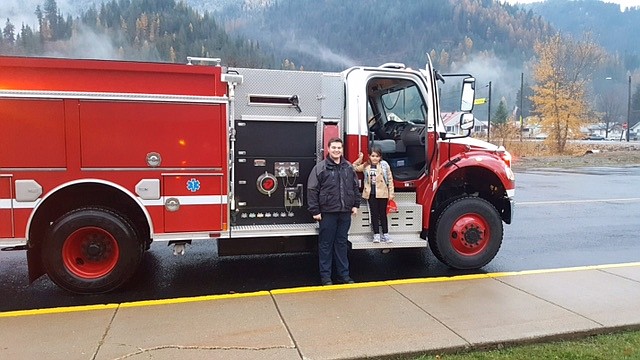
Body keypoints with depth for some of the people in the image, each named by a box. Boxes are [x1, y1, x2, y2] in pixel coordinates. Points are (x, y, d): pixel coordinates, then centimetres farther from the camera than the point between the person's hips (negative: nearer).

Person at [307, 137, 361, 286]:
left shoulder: (349, 167, 9)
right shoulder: (320, 167, -5)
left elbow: (355, 187, 18)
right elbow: (312, 190, -7)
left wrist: (356, 204, 11)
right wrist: (315, 211, -10)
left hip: (345, 212, 4)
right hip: (327, 213, -4)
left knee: (342, 244, 13)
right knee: (326, 245, 4)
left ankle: (343, 274, 22)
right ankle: (325, 276, 14)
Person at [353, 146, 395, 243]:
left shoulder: (384, 165, -3)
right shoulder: (366, 166, 5)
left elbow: (390, 179, -2)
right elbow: (354, 168, 13)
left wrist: (391, 193, -5)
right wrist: (360, 159, -1)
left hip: (382, 193, -2)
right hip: (371, 193, 2)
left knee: (383, 214, 5)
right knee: (374, 214, 6)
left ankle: (385, 234, 12)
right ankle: (376, 235, 11)